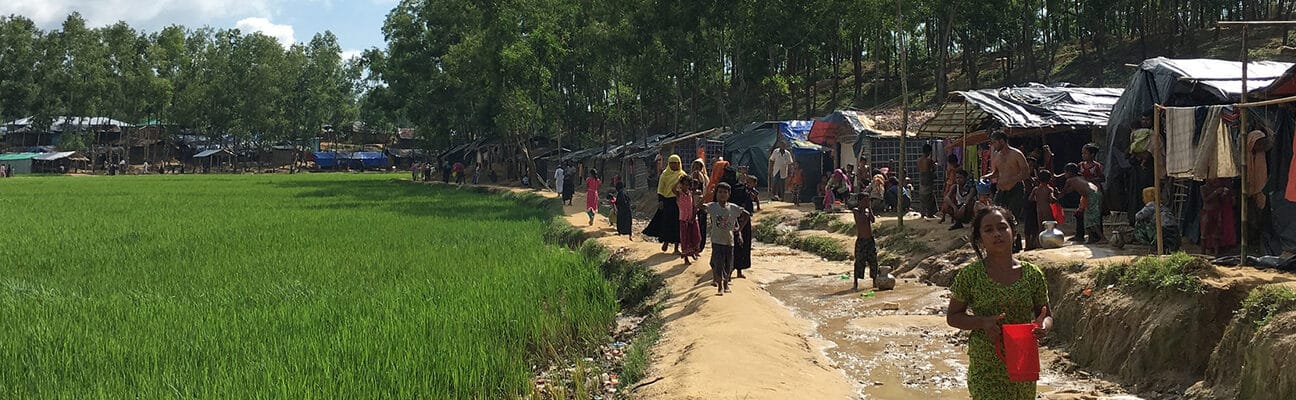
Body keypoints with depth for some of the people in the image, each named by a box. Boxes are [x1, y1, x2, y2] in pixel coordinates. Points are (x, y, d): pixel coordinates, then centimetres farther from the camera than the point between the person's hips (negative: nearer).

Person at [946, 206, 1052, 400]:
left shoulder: (1032, 275, 0)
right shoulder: (970, 275, -7)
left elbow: (1046, 315, 9)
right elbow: (952, 316, -1)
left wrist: (1044, 326, -15)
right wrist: (982, 322, -19)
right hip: (985, 369, -3)